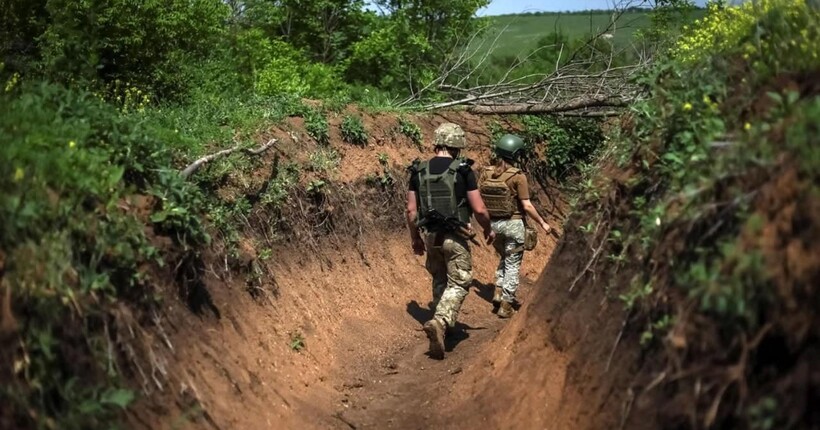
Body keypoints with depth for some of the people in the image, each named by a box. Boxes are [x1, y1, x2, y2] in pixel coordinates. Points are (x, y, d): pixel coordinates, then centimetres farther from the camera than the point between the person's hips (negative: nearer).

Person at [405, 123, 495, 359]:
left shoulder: (419, 171, 2)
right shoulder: (463, 171, -9)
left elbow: (411, 210, 3)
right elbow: (479, 209, -9)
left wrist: (415, 238, 16)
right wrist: (488, 229, 9)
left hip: (430, 235, 4)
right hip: (455, 237, -4)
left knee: (439, 280, 23)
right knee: (458, 283, 4)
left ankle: (442, 322, 32)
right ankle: (441, 322, -17)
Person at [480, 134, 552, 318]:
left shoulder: (487, 174, -1)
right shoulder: (518, 176, -14)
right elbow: (527, 206, -15)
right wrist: (542, 223, -3)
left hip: (494, 223, 5)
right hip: (514, 224, -5)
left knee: (505, 258, 28)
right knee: (513, 265, 7)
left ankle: (498, 291, 17)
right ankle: (506, 306, 10)